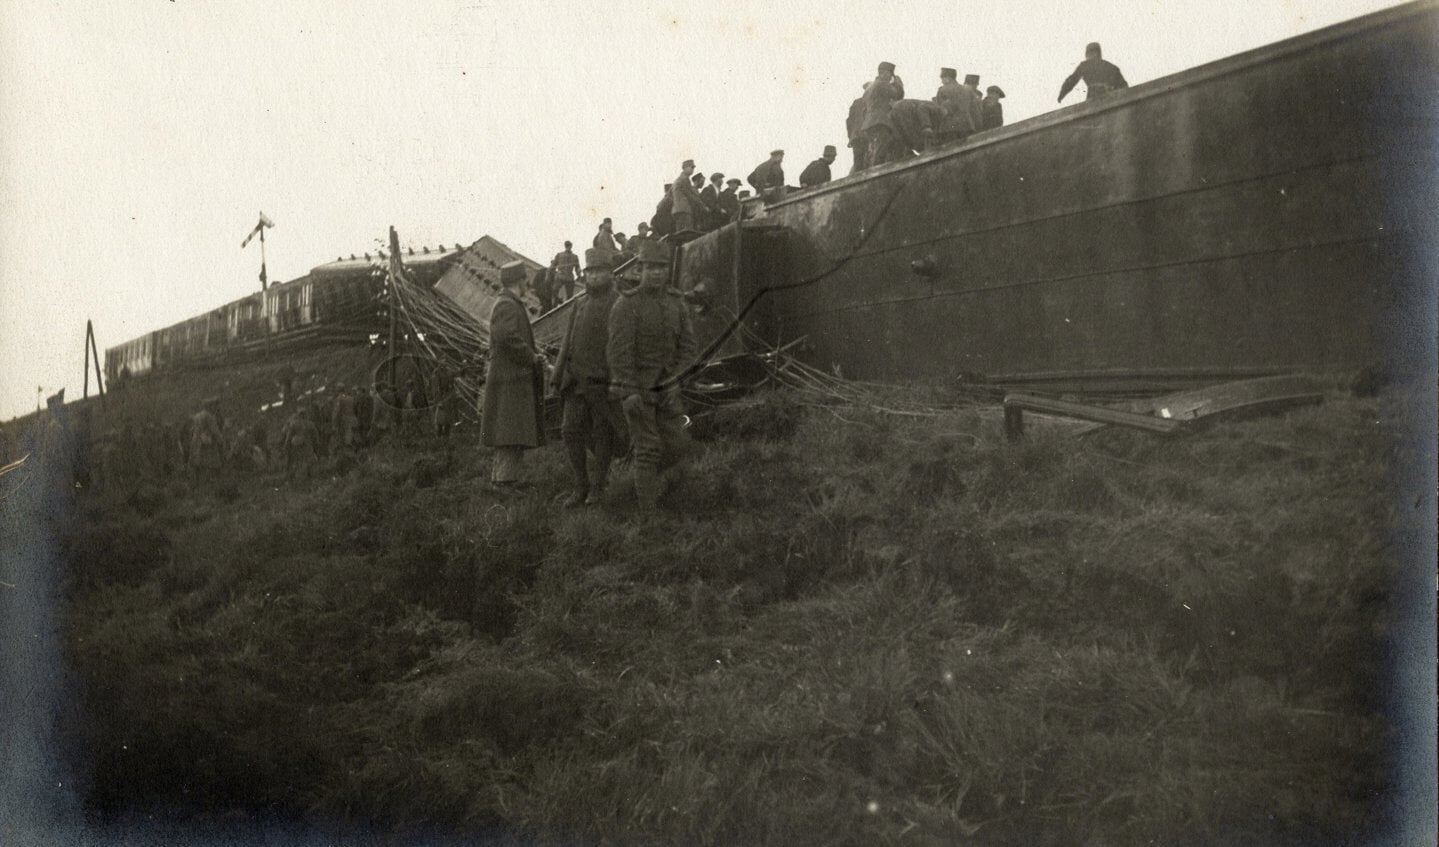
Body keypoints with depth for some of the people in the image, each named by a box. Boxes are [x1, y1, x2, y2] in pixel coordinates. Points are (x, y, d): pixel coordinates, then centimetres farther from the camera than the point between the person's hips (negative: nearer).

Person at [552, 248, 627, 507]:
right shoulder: (579, 305, 11)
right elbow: (568, 343, 14)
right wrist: (557, 376, 8)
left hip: (604, 381, -5)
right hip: (576, 380, 5)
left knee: (602, 434, 5)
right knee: (571, 431, 1)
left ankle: (599, 486, 20)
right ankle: (581, 487, 13)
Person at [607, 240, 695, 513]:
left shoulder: (676, 303, 4)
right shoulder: (626, 306, -15)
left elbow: (686, 346, 5)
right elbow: (619, 351, -20)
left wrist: (673, 382, -8)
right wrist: (629, 393, -25)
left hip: (664, 386, 6)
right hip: (635, 386, -6)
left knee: (674, 445, 4)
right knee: (648, 447, -6)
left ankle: (643, 473, 32)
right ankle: (649, 510, 3)